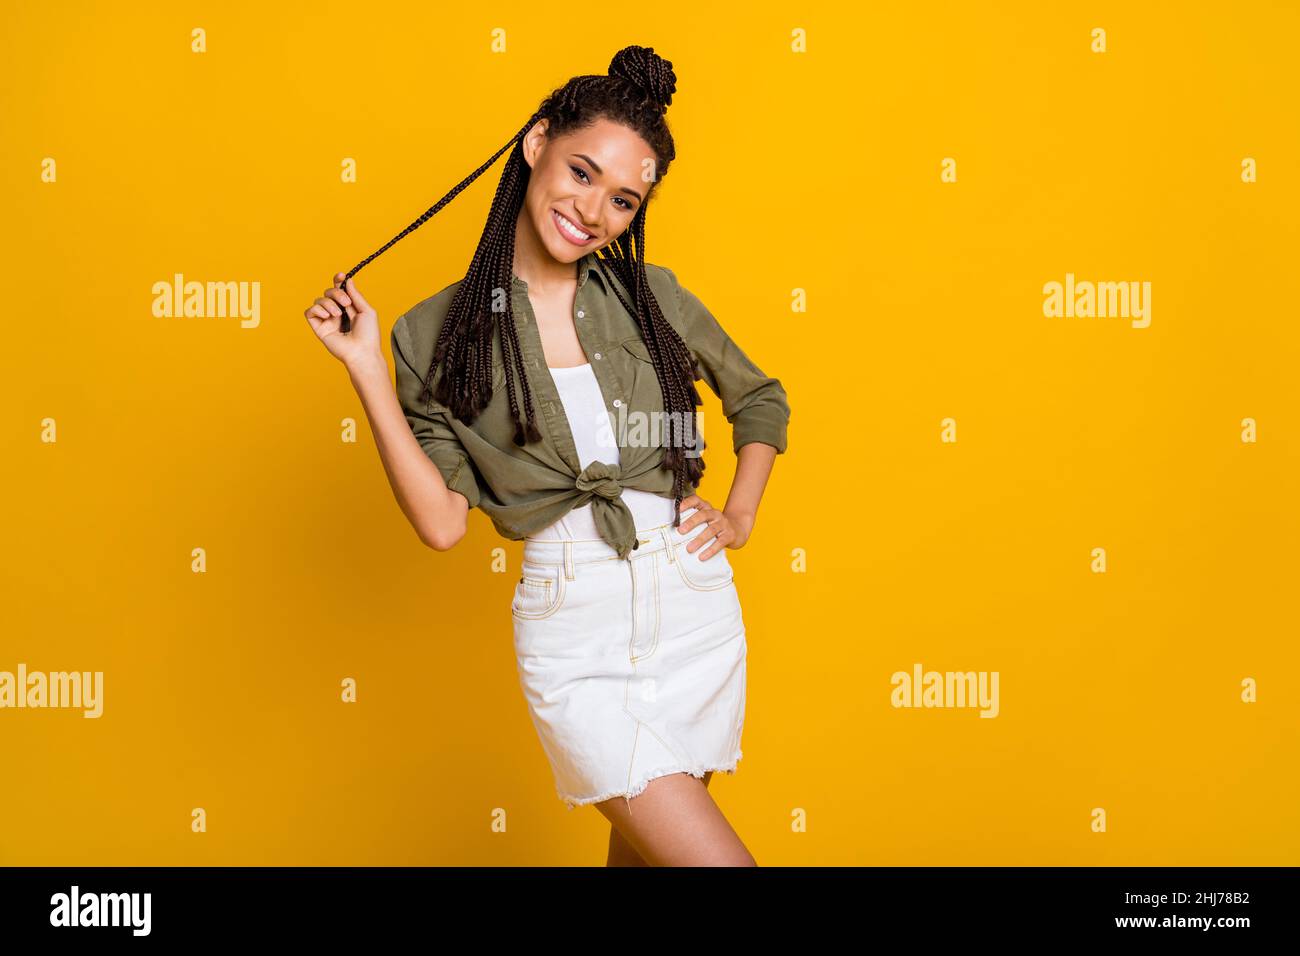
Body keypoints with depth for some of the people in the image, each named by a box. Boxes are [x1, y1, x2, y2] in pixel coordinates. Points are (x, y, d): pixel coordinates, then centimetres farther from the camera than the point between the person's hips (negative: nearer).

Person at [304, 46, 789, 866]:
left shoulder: (654, 298, 5)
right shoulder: (439, 334, 0)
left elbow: (762, 402, 21)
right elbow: (441, 522, -8)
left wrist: (739, 518, 8)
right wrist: (367, 370, -9)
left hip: (692, 596, 3)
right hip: (573, 623, -3)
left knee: (645, 848, 15)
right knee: (714, 856, -10)